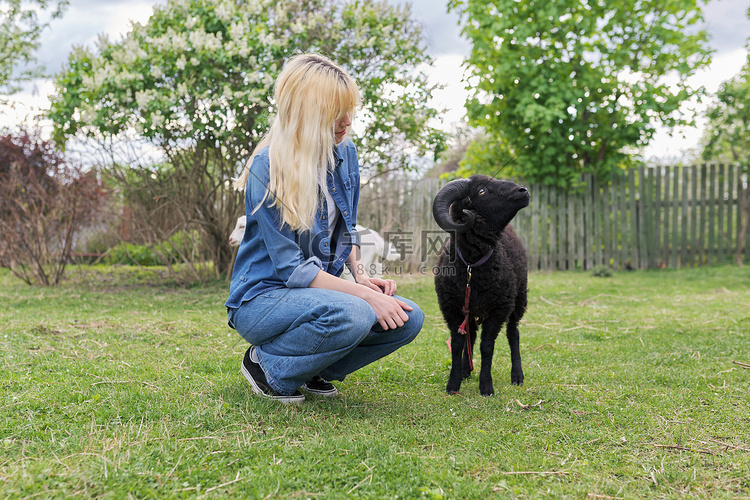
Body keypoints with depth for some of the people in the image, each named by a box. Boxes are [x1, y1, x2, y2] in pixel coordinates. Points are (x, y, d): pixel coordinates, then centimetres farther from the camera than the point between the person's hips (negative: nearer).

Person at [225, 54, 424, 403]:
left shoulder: (345, 153, 3)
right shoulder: (268, 169, -20)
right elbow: (290, 267, -22)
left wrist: (361, 276, -1)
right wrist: (363, 294, -26)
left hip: (320, 291, 7)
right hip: (261, 297, -7)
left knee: (408, 318, -14)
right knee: (351, 315, -35)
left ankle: (311, 369, 4)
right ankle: (266, 364, -8)